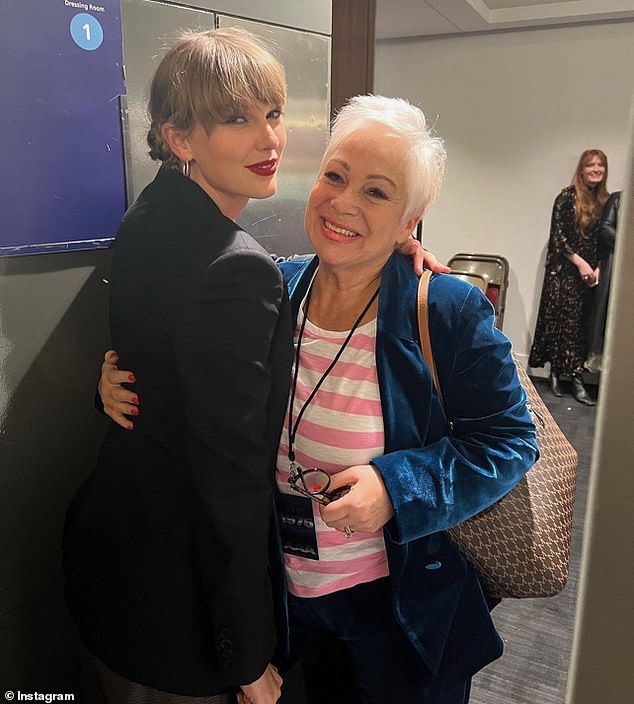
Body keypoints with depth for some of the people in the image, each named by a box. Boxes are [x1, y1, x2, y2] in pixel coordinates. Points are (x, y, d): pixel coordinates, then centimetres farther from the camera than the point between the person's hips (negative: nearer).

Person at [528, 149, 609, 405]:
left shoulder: (605, 201, 11)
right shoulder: (568, 196, -5)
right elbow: (557, 235, -9)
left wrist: (599, 268, -1)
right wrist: (580, 262, -14)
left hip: (591, 272, 5)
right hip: (564, 270, -5)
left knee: (582, 324, 4)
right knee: (563, 321, -4)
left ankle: (577, 378, 9)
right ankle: (556, 374, 7)